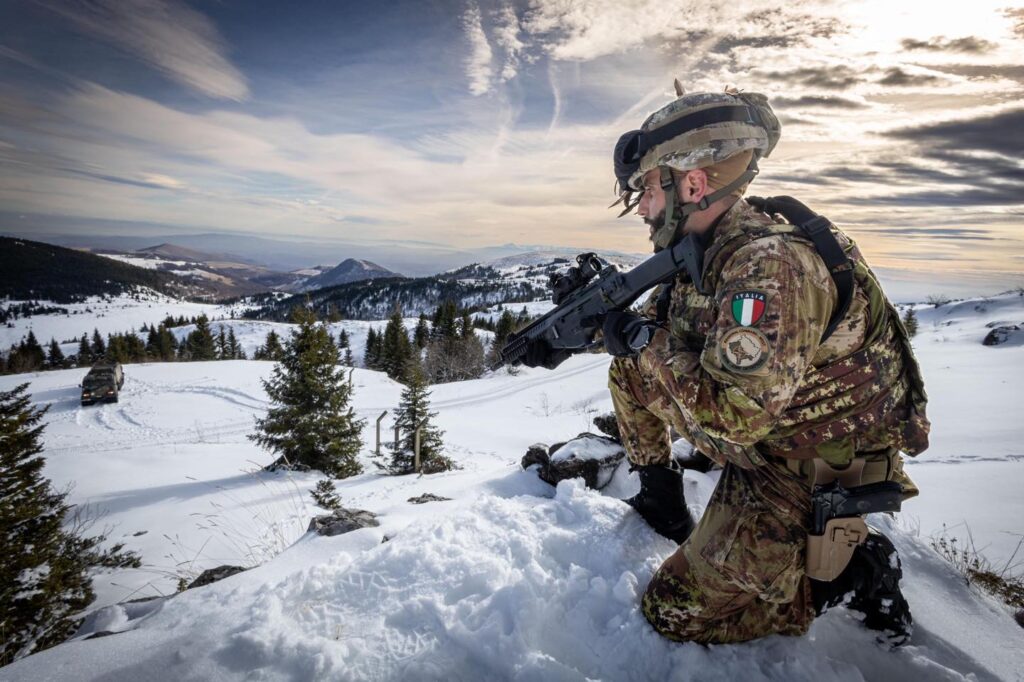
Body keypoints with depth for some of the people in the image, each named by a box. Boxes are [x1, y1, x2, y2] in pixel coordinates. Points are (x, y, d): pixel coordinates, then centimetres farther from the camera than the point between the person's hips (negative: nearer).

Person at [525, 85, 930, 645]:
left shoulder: (770, 267, -32)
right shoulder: (704, 247, -3)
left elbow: (733, 414, -35)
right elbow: (658, 319, 12)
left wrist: (644, 340, -24)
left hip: (812, 474, -8)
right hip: (759, 429, 8)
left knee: (674, 612, -1)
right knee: (629, 371, 8)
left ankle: (860, 569, 7)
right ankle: (663, 504, 20)